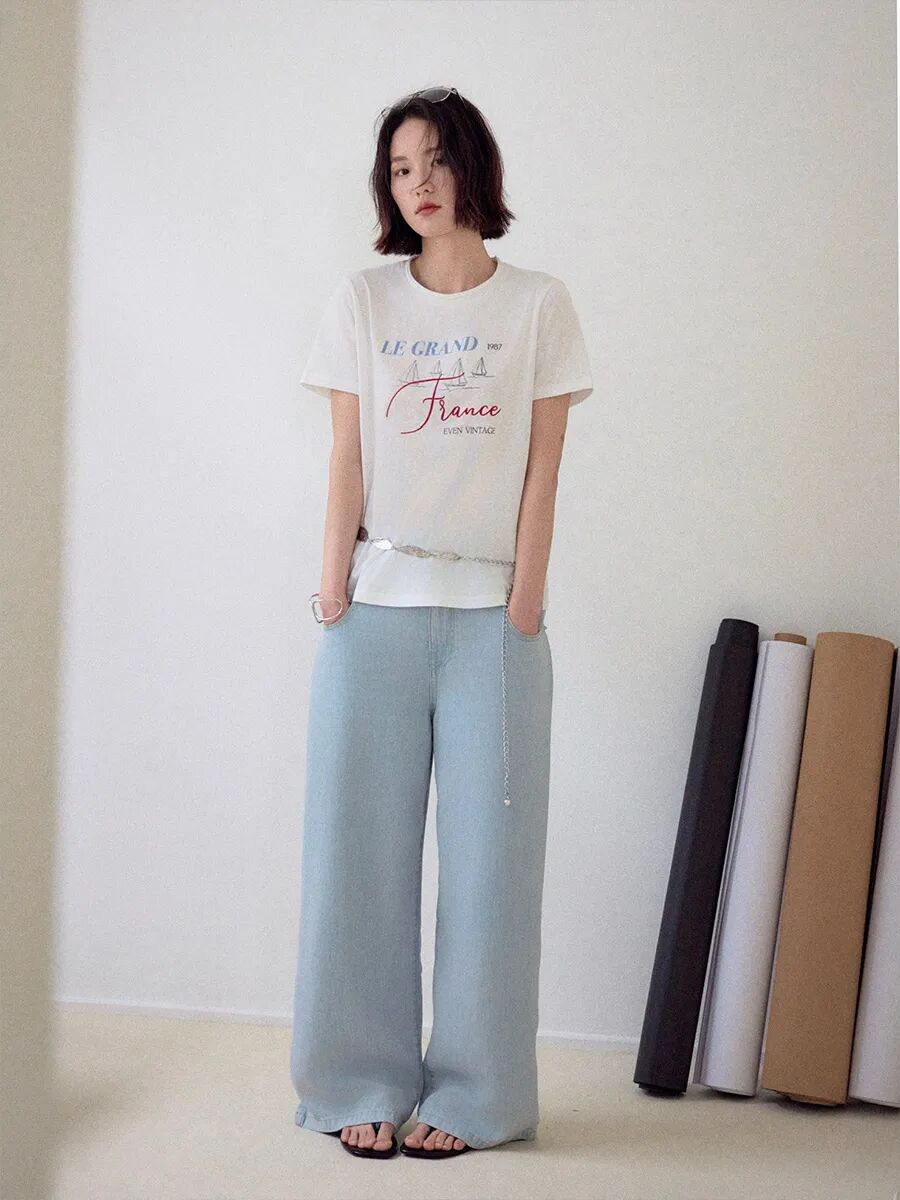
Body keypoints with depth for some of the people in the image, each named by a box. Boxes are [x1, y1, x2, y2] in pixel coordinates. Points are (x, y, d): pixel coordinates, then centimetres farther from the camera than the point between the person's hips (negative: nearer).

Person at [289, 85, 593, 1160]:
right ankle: (365, 1084, 12)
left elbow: (542, 465, 2)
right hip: (376, 608, 1)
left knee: (488, 854, 1)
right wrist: (335, 584, -2)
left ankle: (473, 1093, 11)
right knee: (361, 846, 2)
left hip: (491, 614, -1)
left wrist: (526, 597, -5)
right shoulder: (362, 301, 8)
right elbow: (347, 457, 5)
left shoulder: (538, 304, 6)